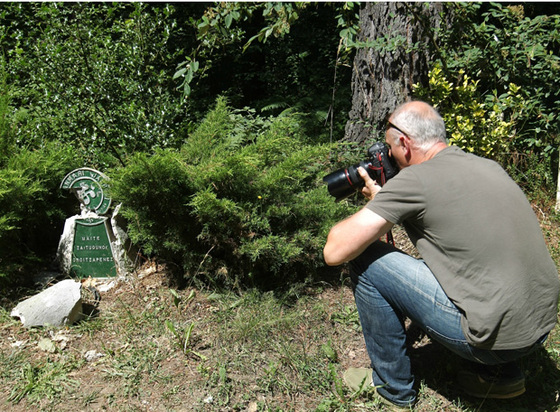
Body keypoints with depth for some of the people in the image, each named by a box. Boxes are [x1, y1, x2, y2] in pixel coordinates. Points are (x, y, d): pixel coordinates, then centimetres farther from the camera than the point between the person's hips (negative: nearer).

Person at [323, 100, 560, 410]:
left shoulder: (414, 179, -15)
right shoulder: (486, 165, 9)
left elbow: (335, 252, -14)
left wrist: (372, 203, 4)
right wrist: (383, 200, 21)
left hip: (496, 336, -8)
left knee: (364, 262, -4)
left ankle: (392, 385, 15)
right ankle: (500, 373, 26)